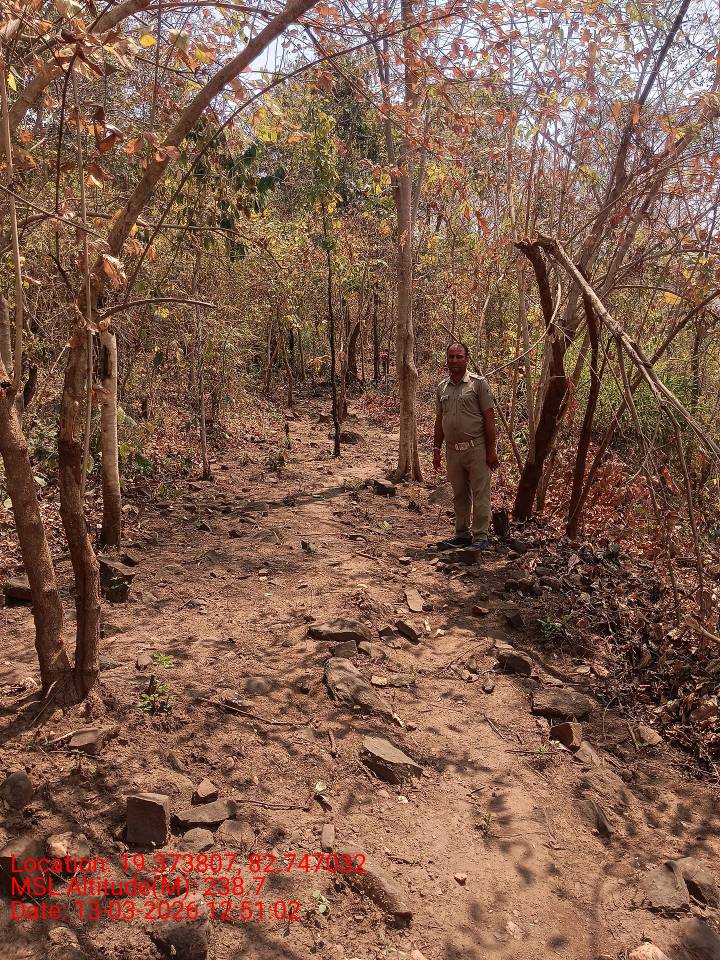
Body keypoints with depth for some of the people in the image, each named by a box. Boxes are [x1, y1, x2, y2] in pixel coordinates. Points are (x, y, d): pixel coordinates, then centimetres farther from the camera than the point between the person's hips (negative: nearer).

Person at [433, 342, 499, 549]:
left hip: (476, 448, -5)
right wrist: (436, 450, 13)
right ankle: (462, 534, 23)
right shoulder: (442, 387, 11)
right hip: (452, 450, 5)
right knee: (459, 495, 13)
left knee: (480, 494, -1)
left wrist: (491, 449, -11)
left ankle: (480, 536, 6)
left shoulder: (478, 383, -4)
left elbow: (489, 418, -7)